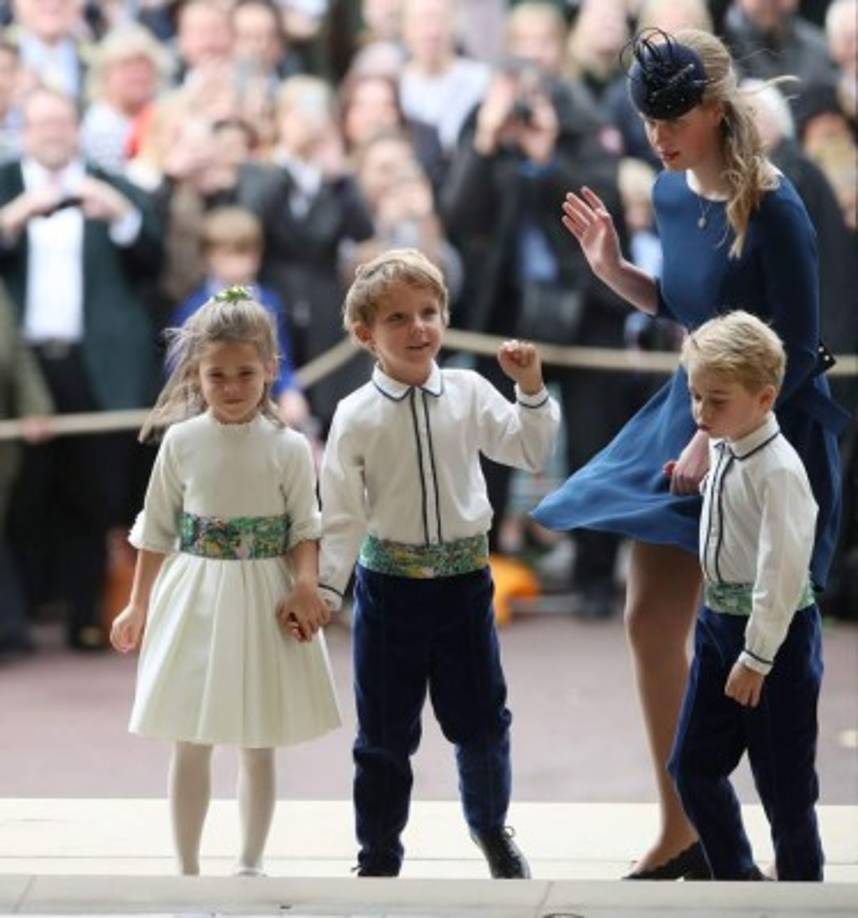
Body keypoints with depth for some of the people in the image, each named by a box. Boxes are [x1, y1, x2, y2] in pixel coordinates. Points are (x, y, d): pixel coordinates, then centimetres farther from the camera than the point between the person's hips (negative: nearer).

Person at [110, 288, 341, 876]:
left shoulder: (289, 448, -7)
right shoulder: (181, 442, -4)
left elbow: (305, 530, -2)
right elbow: (157, 531, 5)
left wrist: (306, 584, -21)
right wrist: (139, 607, 9)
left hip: (264, 601, -1)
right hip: (196, 600, 1)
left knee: (259, 748, 8)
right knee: (190, 745, 5)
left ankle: (251, 865, 21)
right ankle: (188, 868, 14)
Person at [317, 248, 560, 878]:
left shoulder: (468, 394, -2)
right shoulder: (357, 416, -9)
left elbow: (530, 452, 5)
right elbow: (342, 514, -7)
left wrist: (531, 389, -7)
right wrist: (323, 588, -13)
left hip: (464, 581, 2)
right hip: (390, 584, -2)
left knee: (481, 718, 13)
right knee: (386, 731, 7)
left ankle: (492, 828, 37)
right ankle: (379, 855, 22)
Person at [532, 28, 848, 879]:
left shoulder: (771, 209, -21)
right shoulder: (671, 193, 2)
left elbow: (797, 353, -18)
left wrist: (719, 439, -19)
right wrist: (612, 269, 1)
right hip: (692, 404, 8)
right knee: (650, 619, 7)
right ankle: (679, 834, 19)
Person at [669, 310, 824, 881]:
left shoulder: (776, 470, -22)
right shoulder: (721, 450, 3)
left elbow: (782, 568, -24)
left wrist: (756, 658, -22)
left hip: (775, 628, -9)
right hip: (719, 618, 9)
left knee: (783, 778, 2)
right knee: (693, 764, 13)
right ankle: (735, 877, 28)